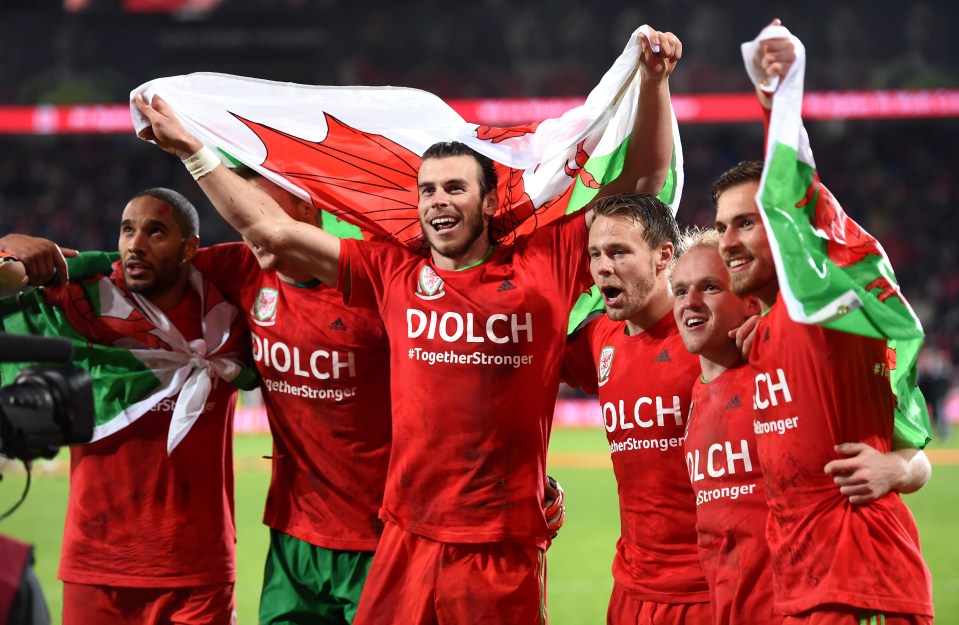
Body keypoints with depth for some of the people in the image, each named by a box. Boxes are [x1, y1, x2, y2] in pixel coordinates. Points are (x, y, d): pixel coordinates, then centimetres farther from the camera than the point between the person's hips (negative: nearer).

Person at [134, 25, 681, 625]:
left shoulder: (544, 266, 2)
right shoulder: (394, 274, 7)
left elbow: (640, 183, 5)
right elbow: (272, 228, 11)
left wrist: (654, 82, -3)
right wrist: (192, 151, 12)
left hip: (504, 550, -2)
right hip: (408, 544, 2)